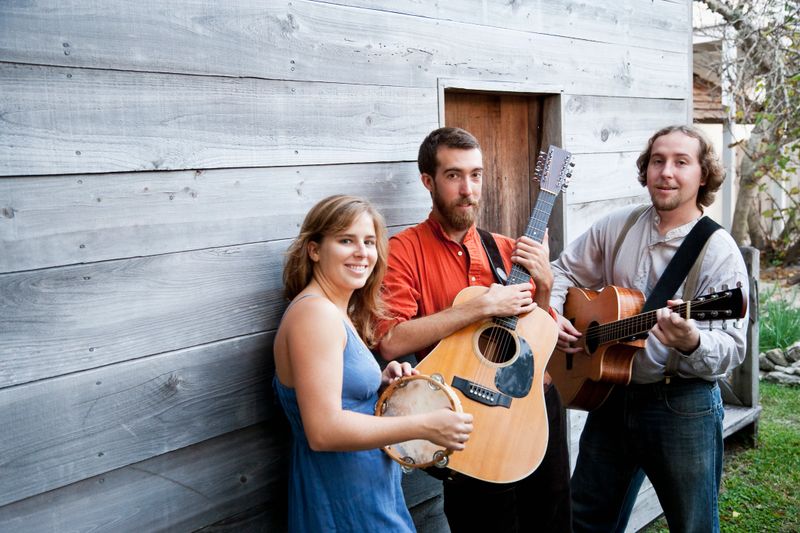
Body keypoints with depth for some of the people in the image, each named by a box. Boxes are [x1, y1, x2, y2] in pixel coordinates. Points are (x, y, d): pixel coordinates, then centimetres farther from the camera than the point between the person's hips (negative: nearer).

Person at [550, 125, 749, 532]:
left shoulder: (719, 252, -13)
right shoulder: (616, 227, 1)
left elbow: (732, 349, -17)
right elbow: (564, 272, 12)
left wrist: (691, 342, -38)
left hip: (684, 404, -4)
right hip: (612, 393, 5)